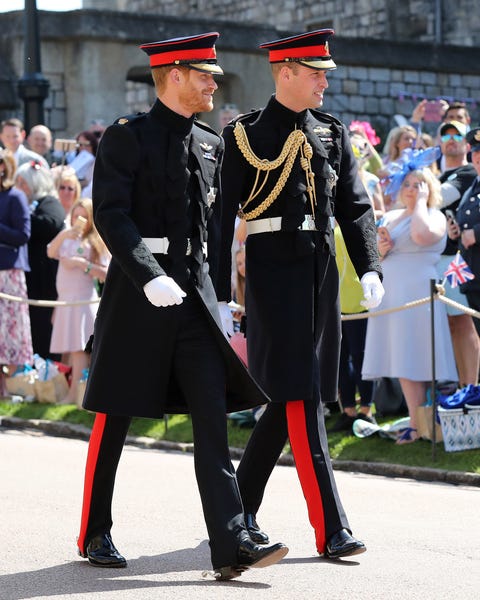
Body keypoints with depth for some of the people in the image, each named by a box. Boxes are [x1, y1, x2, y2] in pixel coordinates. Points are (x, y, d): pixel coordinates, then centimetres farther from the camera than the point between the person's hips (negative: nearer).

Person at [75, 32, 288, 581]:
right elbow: (110, 214, -15)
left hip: (196, 293, 5)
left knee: (213, 417, -5)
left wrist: (217, 292, 17)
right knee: (114, 420, 5)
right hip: (137, 292, -5)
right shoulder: (126, 137, -5)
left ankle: (231, 545, -9)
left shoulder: (211, 145, 14)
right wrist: (150, 278, -26)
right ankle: (95, 535, 20)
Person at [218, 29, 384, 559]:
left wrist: (369, 269, -3)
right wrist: (219, 295, -5)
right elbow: (222, 216, -2)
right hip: (273, 270, -6)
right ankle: (331, 531, -8)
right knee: (301, 397, -9)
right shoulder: (245, 136, -2)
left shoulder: (332, 134, 12)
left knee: (289, 397, 11)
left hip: (321, 271, 6)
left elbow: (354, 207, 11)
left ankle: (240, 508, 27)